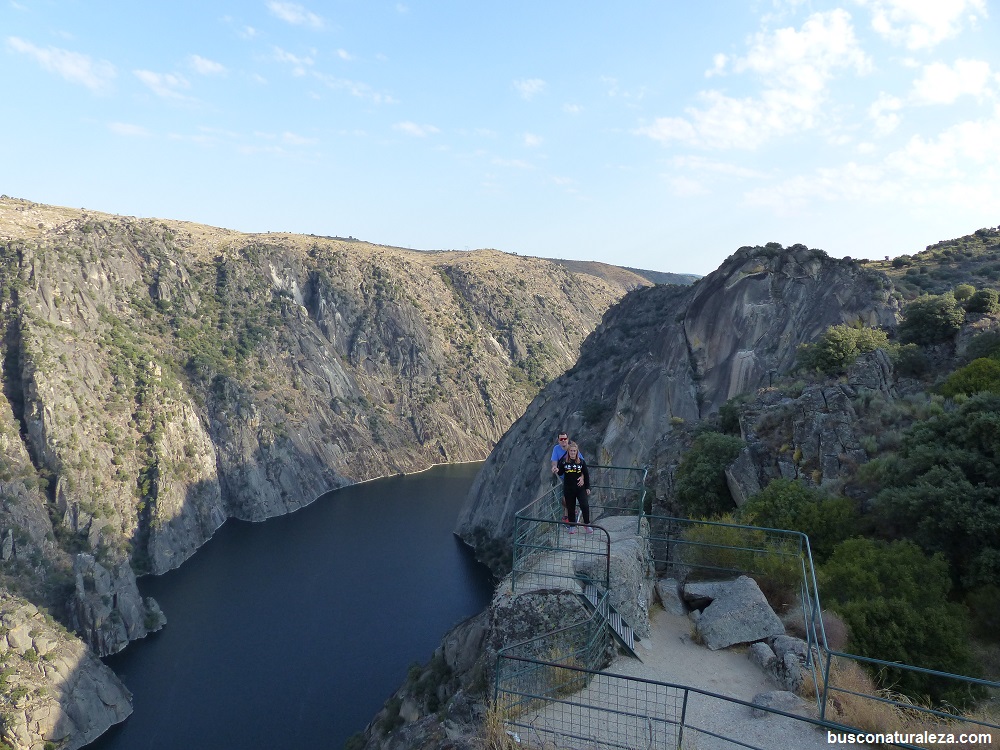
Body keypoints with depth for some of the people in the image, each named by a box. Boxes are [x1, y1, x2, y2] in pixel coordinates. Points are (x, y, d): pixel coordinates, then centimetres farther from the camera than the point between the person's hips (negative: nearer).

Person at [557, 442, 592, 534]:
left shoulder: (581, 461, -1)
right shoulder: (564, 461, -2)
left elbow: (586, 474, 5)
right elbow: (560, 473, 4)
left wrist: (587, 487, 4)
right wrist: (557, 471, -19)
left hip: (580, 488, 0)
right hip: (568, 488, 0)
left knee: (585, 506, -11)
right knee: (570, 508, 7)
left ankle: (587, 524, 7)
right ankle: (572, 526, 22)